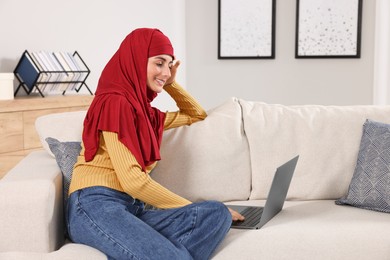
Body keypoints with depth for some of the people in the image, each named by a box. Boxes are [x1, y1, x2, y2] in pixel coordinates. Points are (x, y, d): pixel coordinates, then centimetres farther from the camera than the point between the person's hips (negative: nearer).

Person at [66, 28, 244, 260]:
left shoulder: (145, 111, 21)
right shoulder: (115, 102, -5)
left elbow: (197, 115, 40)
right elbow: (132, 180, -13)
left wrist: (171, 84, 24)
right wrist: (190, 208, -8)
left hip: (132, 210, 9)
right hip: (95, 207, -9)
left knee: (218, 214, -19)